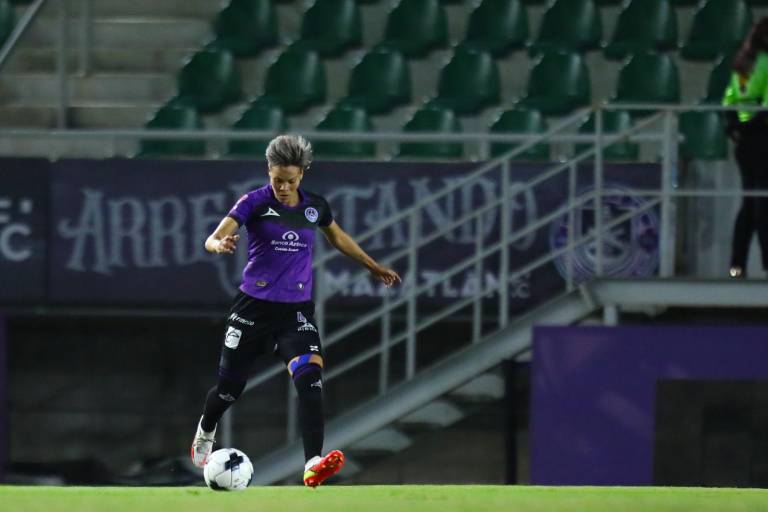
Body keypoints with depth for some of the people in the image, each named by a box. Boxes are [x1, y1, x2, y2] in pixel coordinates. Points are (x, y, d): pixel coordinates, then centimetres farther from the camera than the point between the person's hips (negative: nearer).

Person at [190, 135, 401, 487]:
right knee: (230, 386, 8)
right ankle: (205, 433, 44)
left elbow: (338, 237, 24)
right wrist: (220, 245, -45)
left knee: (310, 373, -23)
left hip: (297, 309, 2)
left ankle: (313, 467, -33)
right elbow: (213, 239, -21)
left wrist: (374, 267, 33)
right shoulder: (254, 203, -9)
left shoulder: (315, 206, 3)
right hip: (254, 306, -2)